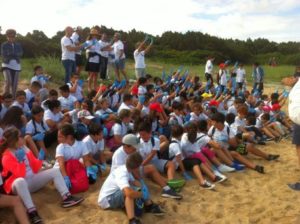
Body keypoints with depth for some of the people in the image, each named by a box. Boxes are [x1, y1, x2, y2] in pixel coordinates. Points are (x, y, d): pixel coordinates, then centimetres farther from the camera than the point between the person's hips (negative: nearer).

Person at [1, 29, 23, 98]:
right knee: (8, 82, -19)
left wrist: (9, 54, -10)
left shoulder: (18, 45, 9)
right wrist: (15, 55, -8)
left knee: (14, 84, 5)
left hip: (16, 66, 3)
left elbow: (20, 53, -4)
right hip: (7, 66, -3)